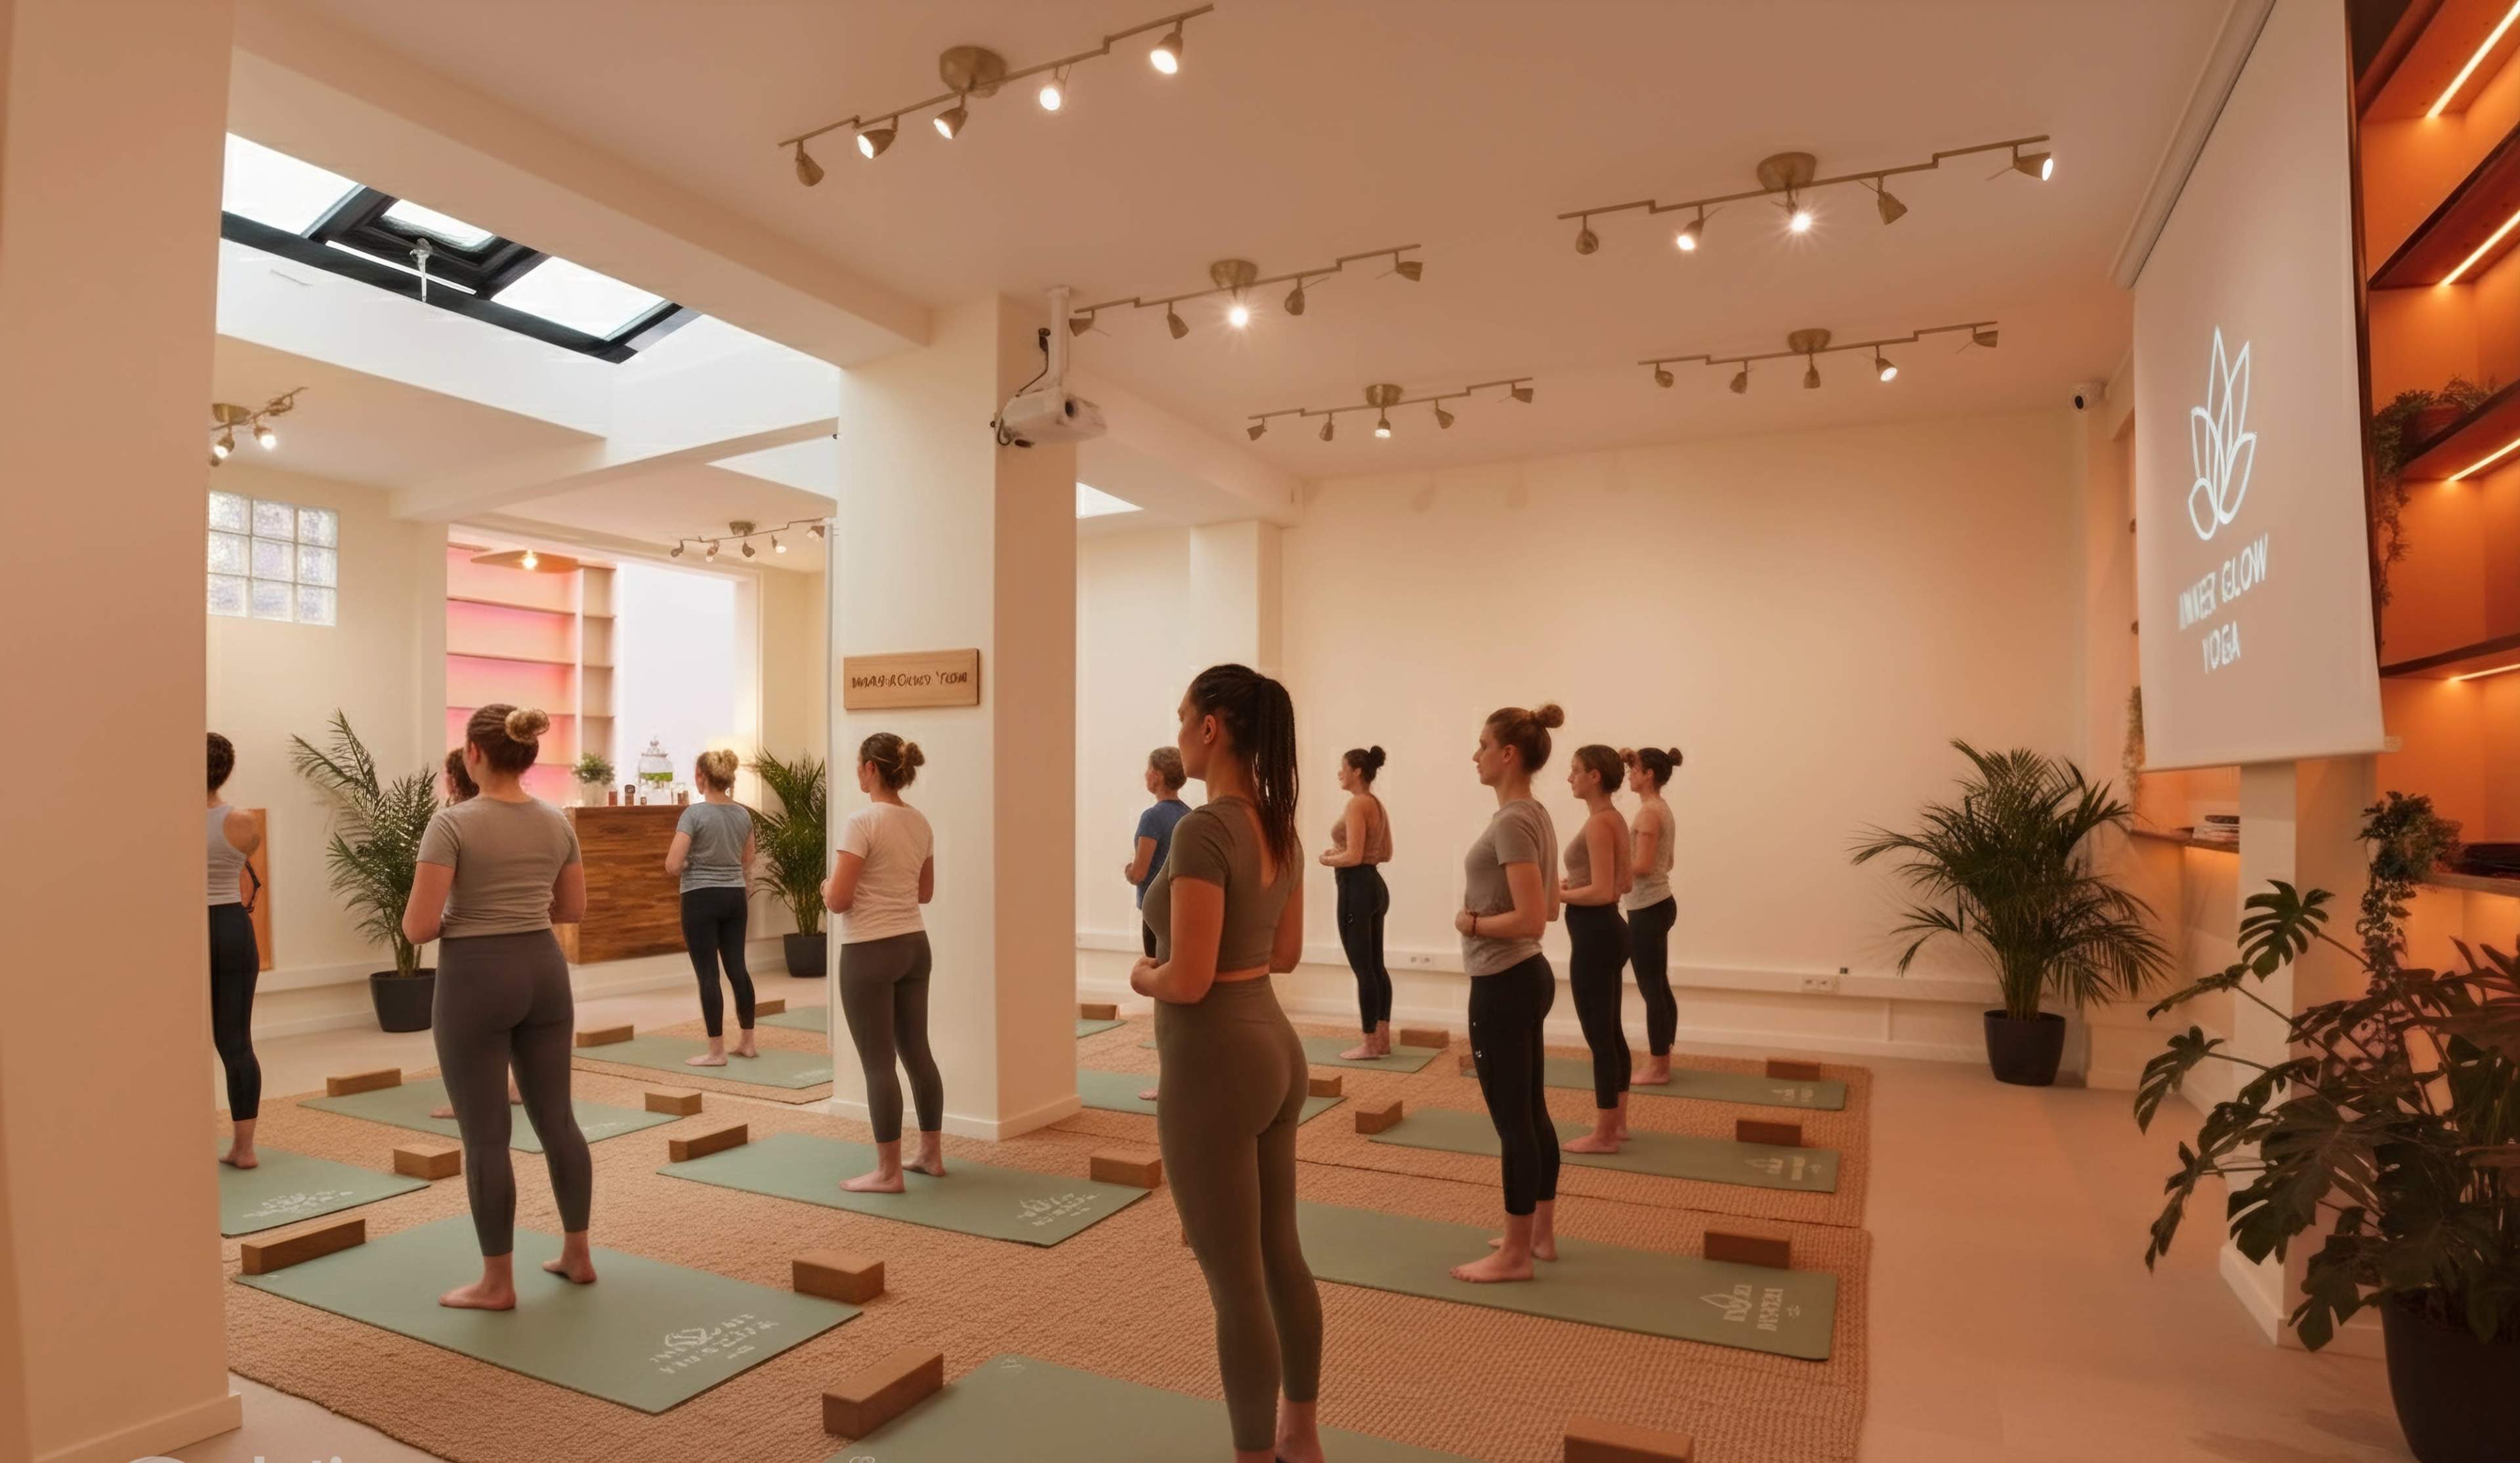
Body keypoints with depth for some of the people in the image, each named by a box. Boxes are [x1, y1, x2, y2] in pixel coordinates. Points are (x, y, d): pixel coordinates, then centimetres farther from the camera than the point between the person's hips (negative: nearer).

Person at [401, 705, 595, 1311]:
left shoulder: (453, 823, -14)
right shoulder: (557, 822, 3)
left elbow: (418, 927, -15)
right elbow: (574, 909, 13)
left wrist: (459, 916, 5)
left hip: (476, 979, -6)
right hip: (544, 971, 6)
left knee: (485, 1134, 4)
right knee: (556, 1117, 14)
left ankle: (498, 1282, 14)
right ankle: (578, 1254, 24)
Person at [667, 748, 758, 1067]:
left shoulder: (694, 813, -15)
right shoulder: (743, 814, 4)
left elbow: (672, 866, -16)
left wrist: (689, 865, 3)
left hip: (701, 898, -6)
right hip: (735, 896, 6)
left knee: (708, 974, 0)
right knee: (737, 967, 12)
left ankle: (717, 1051, 5)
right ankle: (748, 1042, 19)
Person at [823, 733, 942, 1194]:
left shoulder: (862, 822, -17)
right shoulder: (920, 823, 7)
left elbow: (837, 900, -17)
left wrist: (827, 886, 3)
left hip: (870, 952, -8)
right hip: (914, 945, 8)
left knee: (878, 1063, 2)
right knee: (917, 1052, 16)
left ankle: (888, 1172, 10)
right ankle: (932, 1154, 26)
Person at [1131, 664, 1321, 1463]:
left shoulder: (1203, 830, -22)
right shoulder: (1278, 826, 5)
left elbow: (1188, 980, -24)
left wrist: (1141, 976, -3)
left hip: (1214, 1065, -9)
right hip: (1274, 1048, 9)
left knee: (1234, 1282, 7)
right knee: (1281, 1256, 23)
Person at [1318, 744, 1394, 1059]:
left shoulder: (1356, 804, -15)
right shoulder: (1378, 804, 12)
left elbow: (1353, 857, -21)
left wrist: (1329, 859, -3)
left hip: (1356, 889, -10)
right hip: (1376, 885, 10)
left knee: (1362, 968, -3)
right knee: (1376, 965, 13)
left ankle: (1370, 1044, 4)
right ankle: (1383, 1038, 19)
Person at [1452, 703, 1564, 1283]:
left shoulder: (1511, 822, -19)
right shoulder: (1537, 817, 10)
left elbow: (1529, 918, -25)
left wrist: (1471, 922, -11)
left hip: (1503, 986, -10)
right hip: (1530, 977, 10)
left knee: (1511, 1121, 1)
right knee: (1533, 1113, 17)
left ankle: (1514, 1254, 14)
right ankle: (1541, 1234, 30)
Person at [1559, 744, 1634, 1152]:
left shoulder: (1598, 823, -18)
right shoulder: (1614, 818, 11)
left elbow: (1603, 892, -23)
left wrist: (1559, 894, -11)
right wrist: (1574, 886, 13)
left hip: (1594, 936, -10)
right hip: (1609, 932, 10)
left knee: (1599, 1036, -1)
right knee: (1611, 1032, 17)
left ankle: (1604, 1135, 9)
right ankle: (1617, 1120, 28)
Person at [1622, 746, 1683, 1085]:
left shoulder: (1649, 812, -17)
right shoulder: (1662, 808, 13)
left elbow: (1642, 866, -23)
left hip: (1648, 909, -10)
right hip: (1659, 903, 10)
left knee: (1651, 990, -2)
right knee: (1659, 987, 14)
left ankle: (1657, 1069, 6)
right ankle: (1660, 1062, 22)